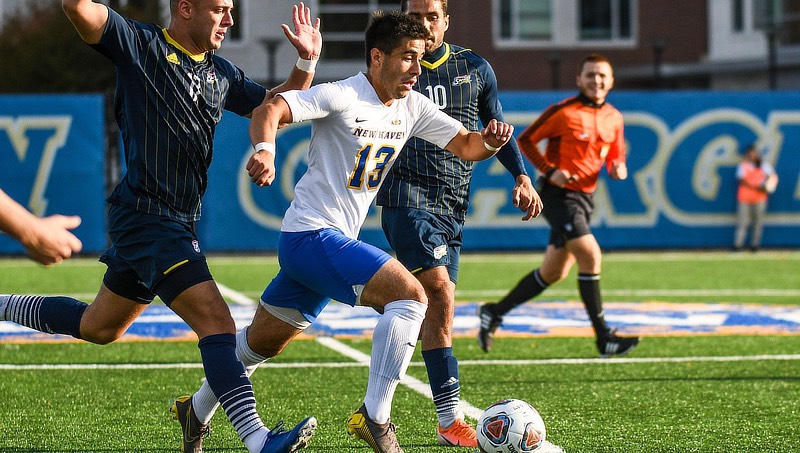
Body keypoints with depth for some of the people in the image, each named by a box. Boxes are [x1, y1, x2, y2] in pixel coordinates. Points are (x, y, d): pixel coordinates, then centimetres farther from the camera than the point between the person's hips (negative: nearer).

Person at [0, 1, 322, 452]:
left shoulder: (221, 72, 13)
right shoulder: (141, 44, -7)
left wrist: (306, 63, 7)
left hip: (180, 223, 9)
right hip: (147, 215, -9)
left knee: (99, 327, 21)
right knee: (216, 320, -19)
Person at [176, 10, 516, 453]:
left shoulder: (412, 107, 6)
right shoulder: (342, 96, -16)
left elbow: (464, 145, 8)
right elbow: (269, 110, -25)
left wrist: (489, 140, -15)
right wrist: (265, 149, -45)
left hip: (333, 241, 9)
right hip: (312, 236, -9)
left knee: (262, 342, 21)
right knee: (410, 295, -22)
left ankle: (197, 411, 37)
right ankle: (374, 417, -19)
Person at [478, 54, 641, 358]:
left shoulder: (614, 118, 9)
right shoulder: (564, 112, -11)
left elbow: (615, 157, 20)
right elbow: (524, 141, -5)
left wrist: (618, 170, -4)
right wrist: (550, 171, -16)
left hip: (585, 197, 8)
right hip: (559, 194, -8)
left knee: (553, 272, 11)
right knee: (590, 255, -21)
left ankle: (494, 313, 27)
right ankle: (603, 338, -18)